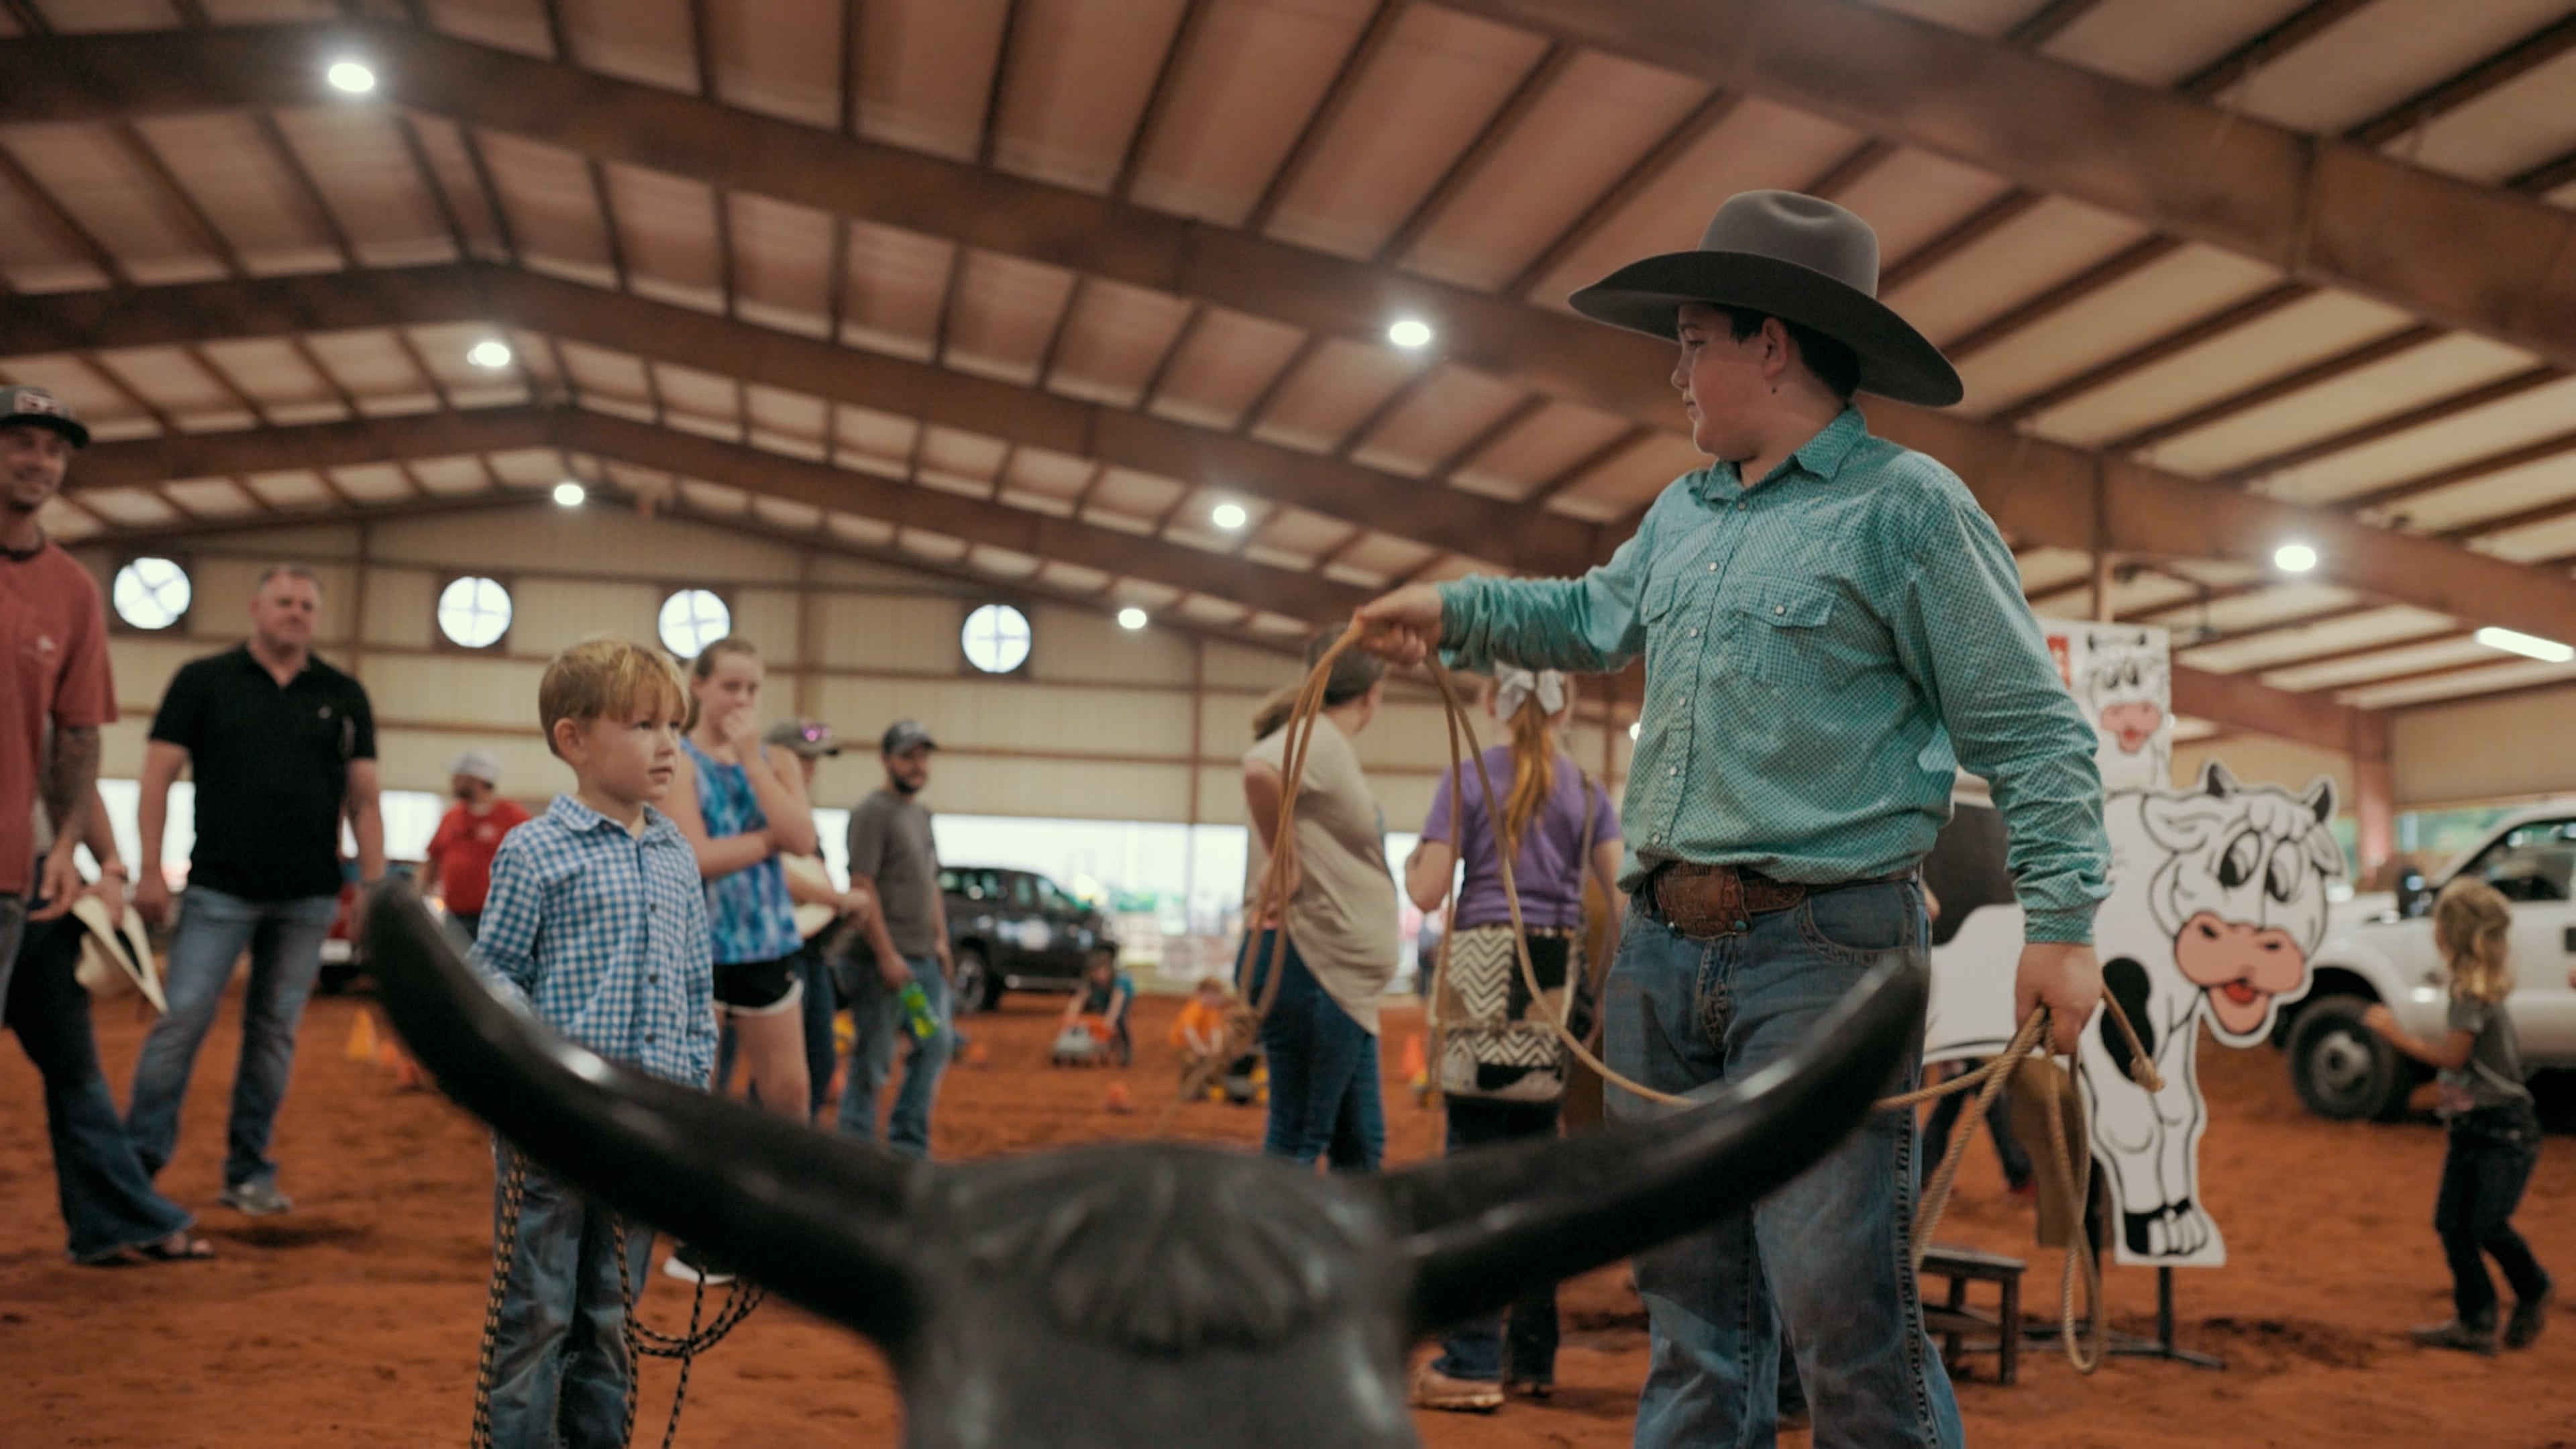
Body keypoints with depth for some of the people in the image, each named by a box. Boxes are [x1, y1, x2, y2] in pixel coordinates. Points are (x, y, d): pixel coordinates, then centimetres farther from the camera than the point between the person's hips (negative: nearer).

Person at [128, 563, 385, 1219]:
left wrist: (373, 887, 1)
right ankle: (137, 1163, 3)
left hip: (308, 896, 2)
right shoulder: (203, 681, 2)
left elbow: (363, 799, 8)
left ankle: (249, 1172, 16)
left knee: (274, 1032, 7)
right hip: (220, 889, -2)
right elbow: (160, 774, 0)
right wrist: (150, 869, -7)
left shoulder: (344, 697, 8)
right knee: (182, 1022, -5)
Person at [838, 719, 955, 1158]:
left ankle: (909, 1145, 20)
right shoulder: (873, 812, -10)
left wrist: (941, 941, 15)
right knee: (873, 1060, -4)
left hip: (925, 957, 9)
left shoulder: (920, 815, 17)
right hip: (888, 958, -9)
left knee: (936, 1044, 10)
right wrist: (886, 956, -19)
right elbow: (861, 888, -16)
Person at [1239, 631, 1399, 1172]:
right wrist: (1284, 861, -24)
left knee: (1361, 1142, 14)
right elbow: (1259, 768, -33)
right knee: (1299, 1138, -5)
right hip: (1310, 964, -10)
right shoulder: (1315, 738, -11)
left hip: (1343, 976, 10)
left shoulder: (1335, 748, 18)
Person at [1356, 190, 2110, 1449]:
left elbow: (2028, 729, -6)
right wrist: (1455, 610, 26)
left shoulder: (1905, 505, -4)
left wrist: (2061, 917, -14)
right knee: (1690, 1295, 13)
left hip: (1821, 951, -7)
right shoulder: (1680, 513, 17)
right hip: (1661, 946, 7)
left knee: (1844, 1316, -8)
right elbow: (1594, 619, 37)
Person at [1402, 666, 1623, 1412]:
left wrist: (1410, 864, 17)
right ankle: (1532, 1356, 17)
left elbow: (1429, 891, -4)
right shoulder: (1589, 792, 9)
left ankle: (1472, 1360, -5)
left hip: (1485, 969, -3)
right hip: (1559, 979, 3)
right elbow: (1622, 898, 3)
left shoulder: (1467, 780, 1)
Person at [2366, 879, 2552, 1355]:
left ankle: (2534, 1293, 16)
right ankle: (2475, 1321, 9)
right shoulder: (2478, 983, 10)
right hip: (2471, 1126, 9)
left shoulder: (2475, 990, -18)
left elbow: (2452, 1055, -21)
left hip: (2505, 1128, -9)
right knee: (2452, 1223, 4)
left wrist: (2394, 1033, -15)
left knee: (2488, 1224, -10)